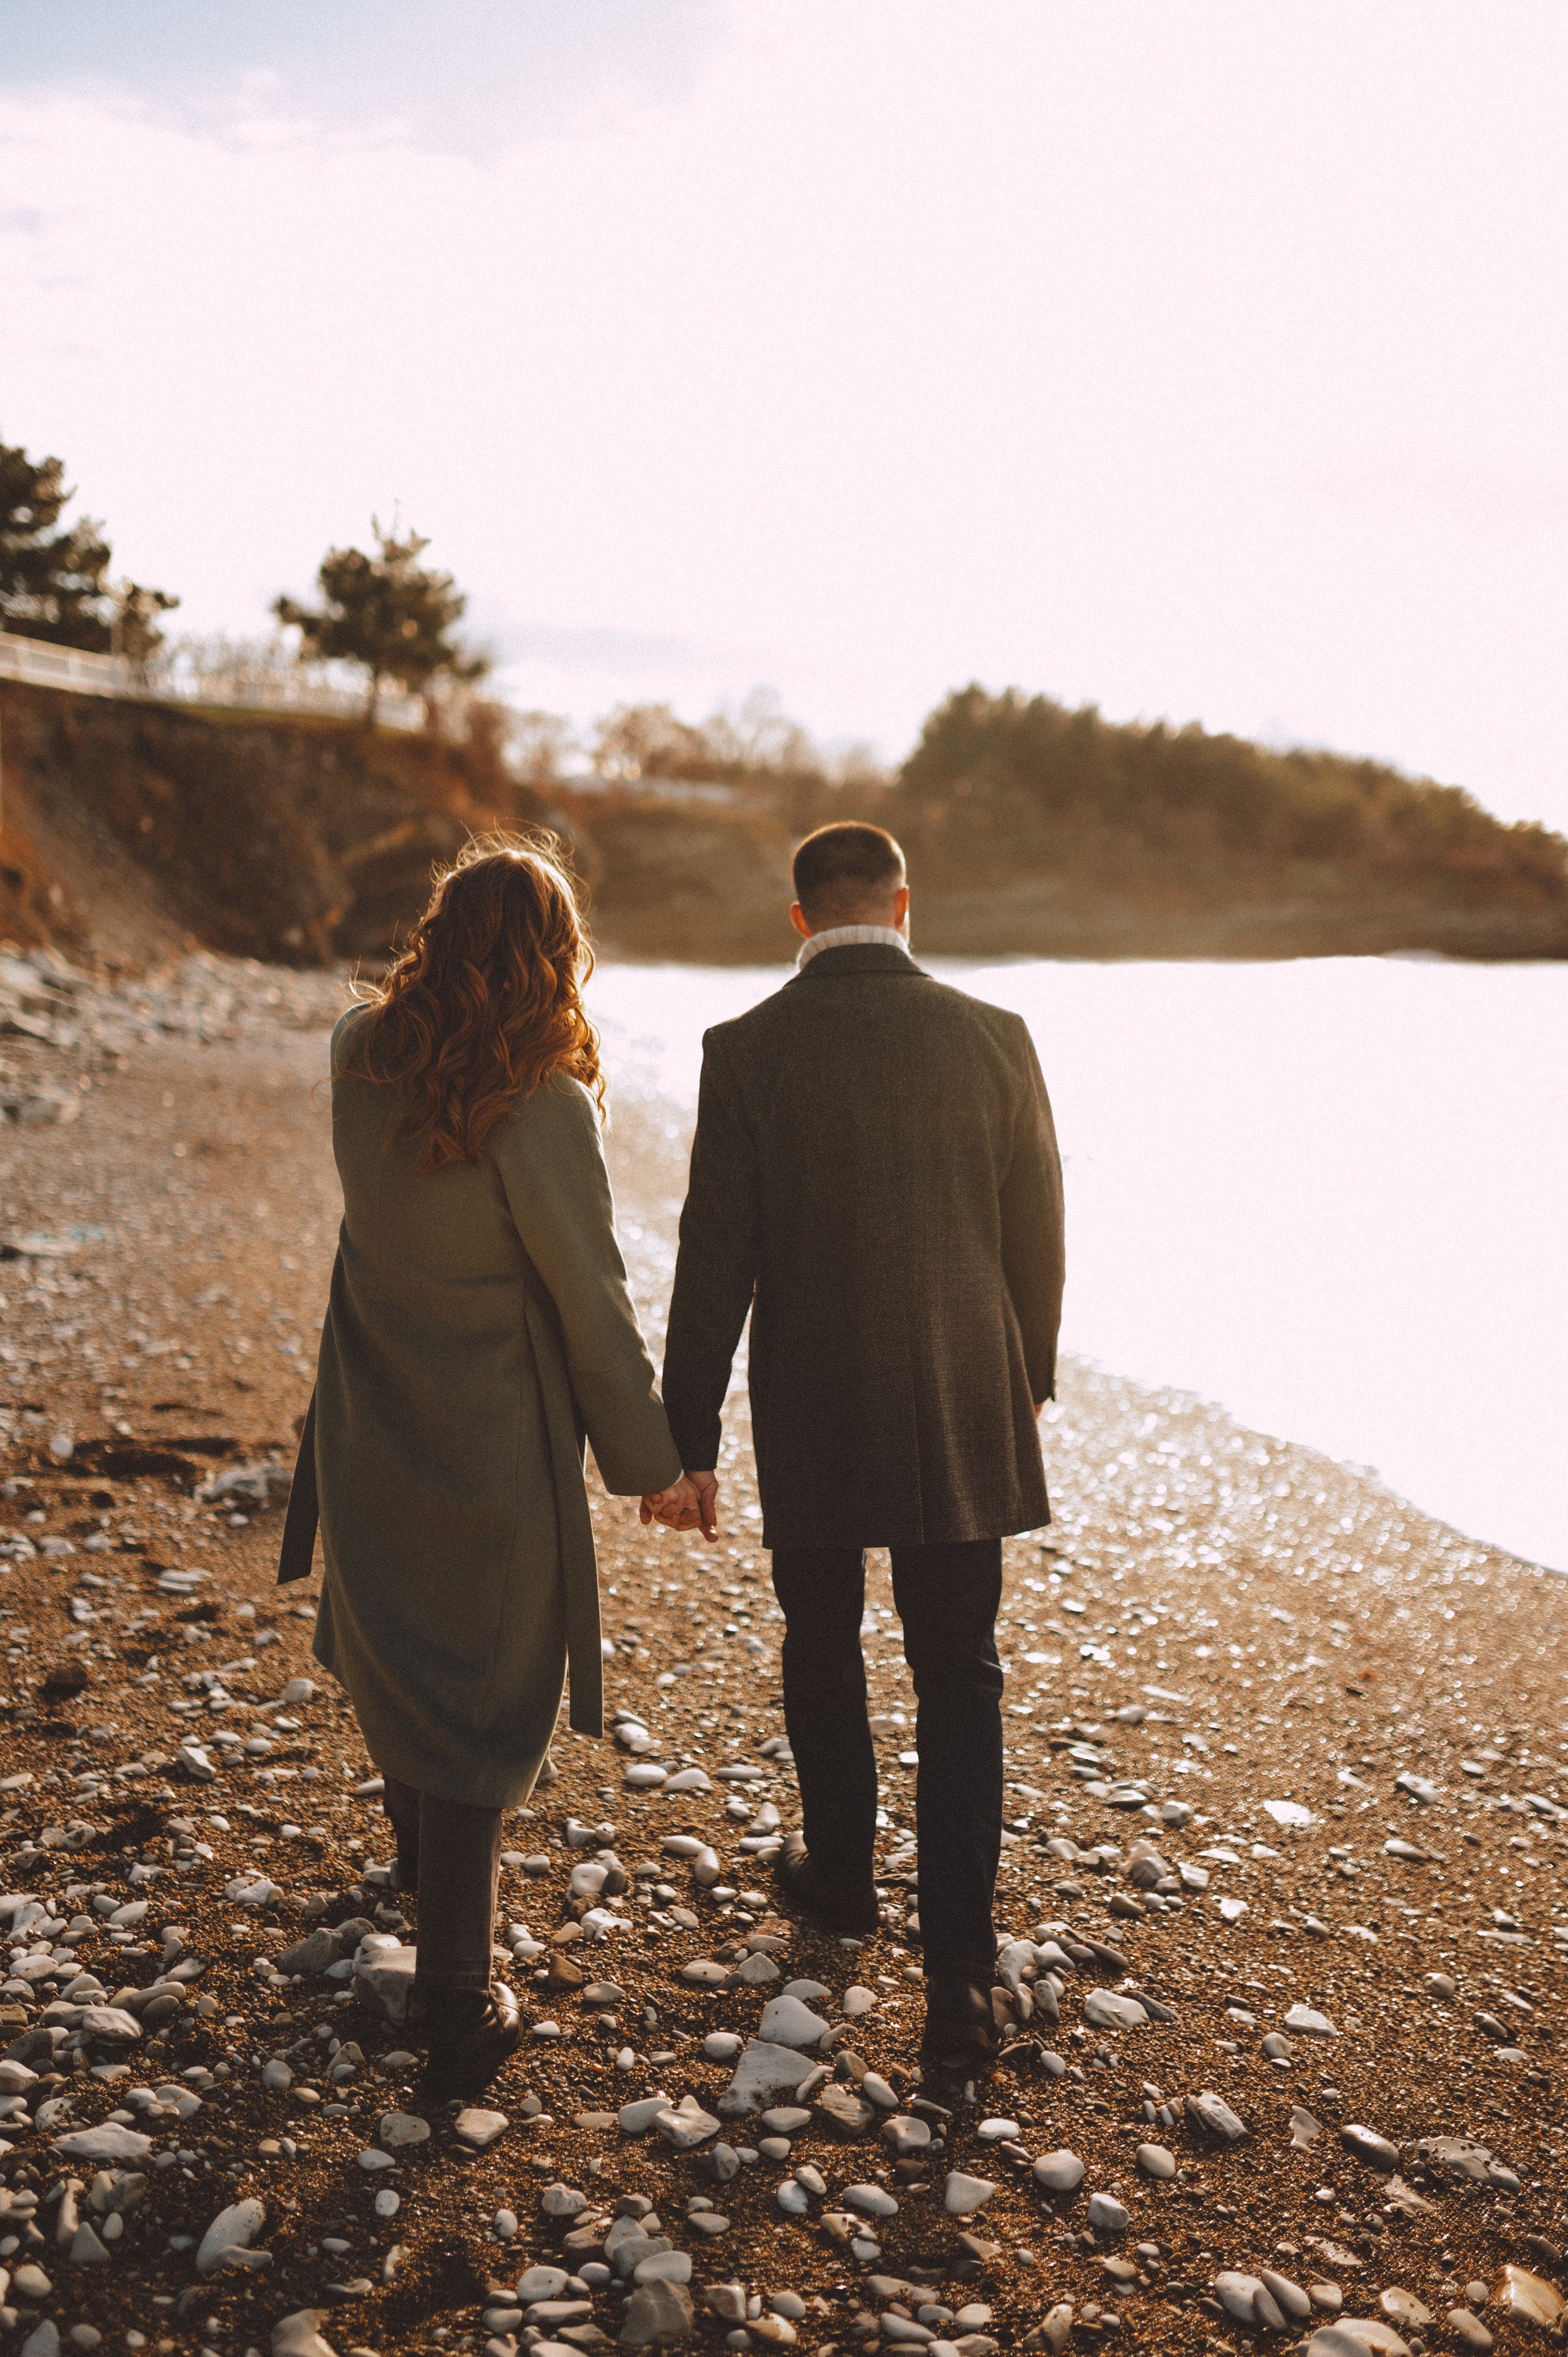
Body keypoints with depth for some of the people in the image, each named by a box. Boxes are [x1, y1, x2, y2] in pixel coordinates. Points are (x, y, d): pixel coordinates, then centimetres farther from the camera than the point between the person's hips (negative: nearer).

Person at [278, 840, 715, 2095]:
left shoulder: (359, 1058, -9)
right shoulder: (542, 1110, -25)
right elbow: (591, 1302, -16)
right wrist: (651, 1461, -4)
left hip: (370, 1428, 5)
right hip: (495, 1450, -5)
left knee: (394, 1650, 27)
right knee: (482, 1701, 8)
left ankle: (419, 1853, 55)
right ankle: (458, 2012, 16)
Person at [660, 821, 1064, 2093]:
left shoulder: (747, 1050, -10)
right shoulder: (993, 1037, -6)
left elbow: (715, 1260, -8)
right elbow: (1037, 1236, 1)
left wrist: (685, 1440, 0)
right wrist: (1032, 1373, 17)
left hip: (813, 1415, 0)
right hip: (964, 1414, 1)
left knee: (822, 1651, 22)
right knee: (959, 1681, 9)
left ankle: (841, 1871, 41)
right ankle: (960, 1979, 6)